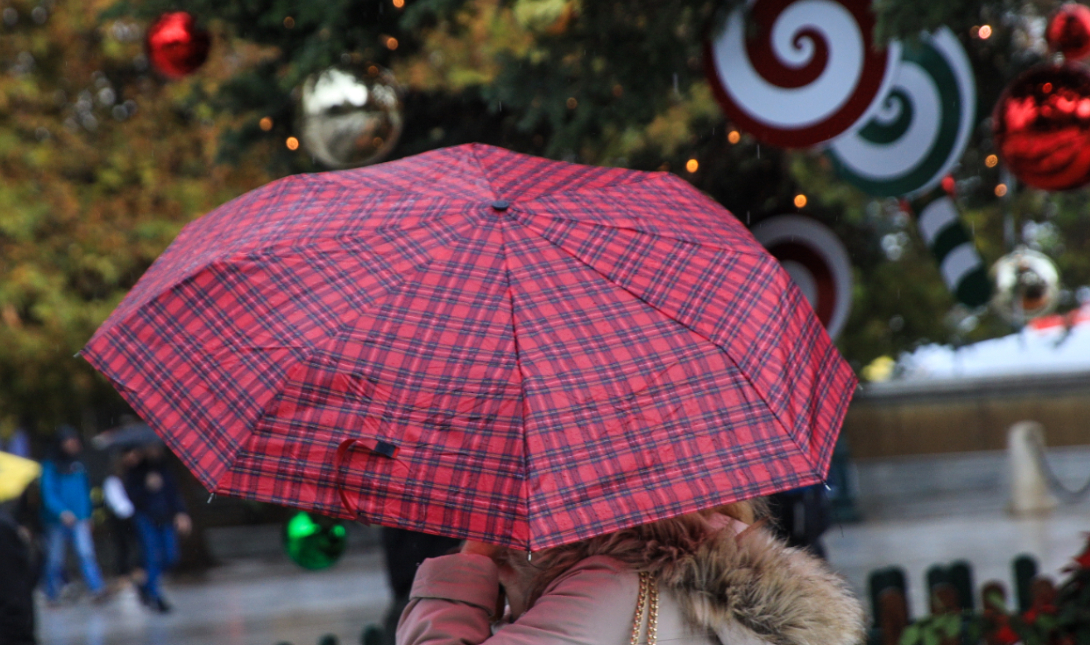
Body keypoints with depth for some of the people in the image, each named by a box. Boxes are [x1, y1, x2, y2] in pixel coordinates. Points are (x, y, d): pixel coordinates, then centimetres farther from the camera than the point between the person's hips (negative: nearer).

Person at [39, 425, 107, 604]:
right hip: (56, 521, -2)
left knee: (86, 552, -15)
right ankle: (52, 594, 24)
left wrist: (87, 515, 18)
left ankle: (97, 589, -25)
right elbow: (48, 494, -17)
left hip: (79, 519, 3)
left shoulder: (78, 465, 9)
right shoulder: (50, 467, -7)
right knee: (55, 559, 7)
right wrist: (62, 512, -31)